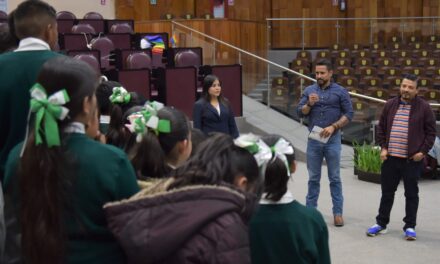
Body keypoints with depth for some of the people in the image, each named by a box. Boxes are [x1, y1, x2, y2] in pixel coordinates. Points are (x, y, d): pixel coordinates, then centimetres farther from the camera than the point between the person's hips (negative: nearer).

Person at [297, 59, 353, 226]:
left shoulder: (340, 91, 0)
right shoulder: (309, 90, 6)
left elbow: (348, 114, -3)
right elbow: (300, 112, 3)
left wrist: (333, 127, -14)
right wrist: (309, 104, -16)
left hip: (332, 139, -2)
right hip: (314, 139, 2)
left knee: (334, 178, 4)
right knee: (313, 178, 10)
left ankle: (338, 212, 10)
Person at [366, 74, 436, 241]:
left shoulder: (424, 107, -3)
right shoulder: (390, 105, 8)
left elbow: (430, 132, -1)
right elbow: (381, 128, 13)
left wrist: (423, 151, -9)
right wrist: (383, 147, 3)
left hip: (412, 160, -3)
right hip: (390, 158, 3)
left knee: (411, 194, 6)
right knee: (387, 192, 11)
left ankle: (410, 227, 15)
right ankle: (381, 223, 22)